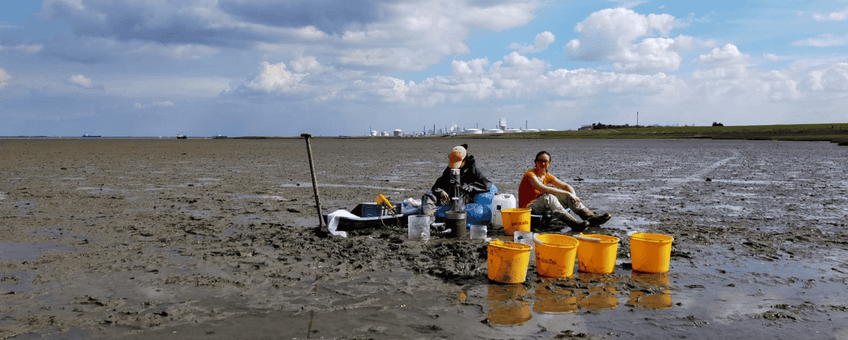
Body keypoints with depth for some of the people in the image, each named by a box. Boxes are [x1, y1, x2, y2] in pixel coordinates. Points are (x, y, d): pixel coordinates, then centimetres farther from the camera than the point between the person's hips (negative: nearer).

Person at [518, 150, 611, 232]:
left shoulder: (547, 176, 9)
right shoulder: (530, 175, -15)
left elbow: (566, 186, 12)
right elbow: (545, 189, -30)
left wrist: (573, 196, -10)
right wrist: (567, 193, -27)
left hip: (543, 207, 8)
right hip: (528, 208, -8)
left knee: (567, 197, -4)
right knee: (548, 197, -36)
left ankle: (591, 217, -19)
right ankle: (574, 224, -52)